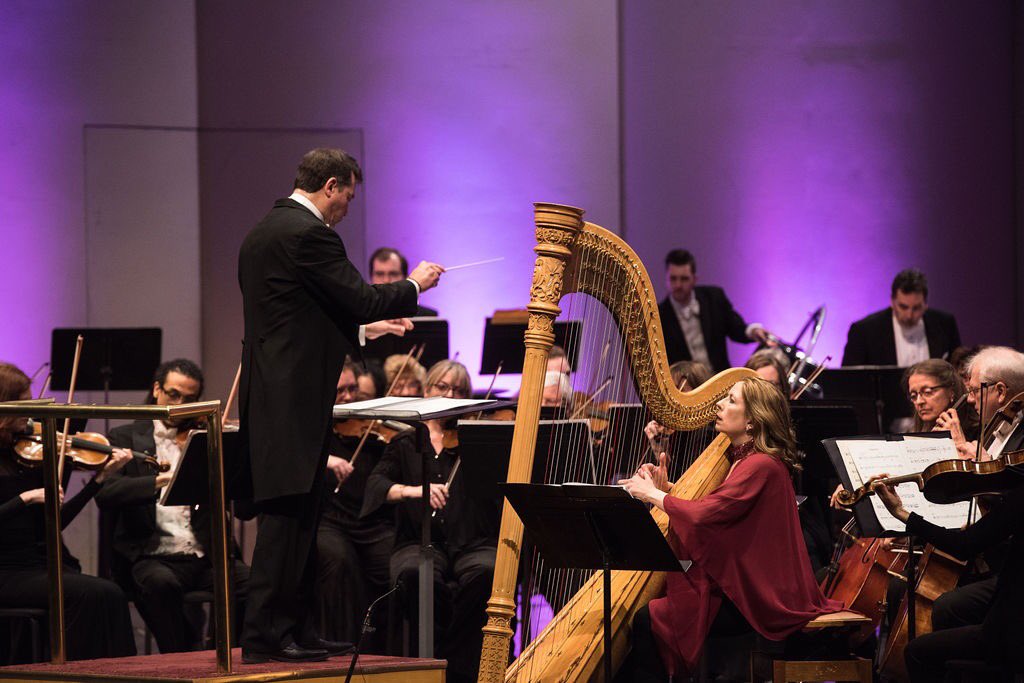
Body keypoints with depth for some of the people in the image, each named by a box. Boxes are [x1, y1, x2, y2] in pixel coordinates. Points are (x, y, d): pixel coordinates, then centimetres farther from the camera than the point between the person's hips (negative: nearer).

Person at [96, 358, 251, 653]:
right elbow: (105, 495, -9)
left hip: (206, 556, 2)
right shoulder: (125, 438, 10)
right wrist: (159, 481, -25)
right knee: (161, 583, -36)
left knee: (252, 583, -27)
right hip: (152, 557, -2)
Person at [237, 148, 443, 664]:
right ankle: (264, 635, -8)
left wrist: (365, 330, 26)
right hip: (294, 401, -10)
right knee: (287, 517, -8)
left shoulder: (261, 234, 18)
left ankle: (296, 629, 16)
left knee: (297, 521, 13)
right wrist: (414, 285, 3)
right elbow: (361, 299, -14)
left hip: (271, 398, 10)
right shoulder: (308, 234, -13)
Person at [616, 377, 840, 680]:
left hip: (754, 603, -10)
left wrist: (653, 495, -10)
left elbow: (704, 514, -25)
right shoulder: (739, 459, 15)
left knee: (647, 621, -16)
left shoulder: (761, 466, -18)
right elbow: (704, 509, 18)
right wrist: (662, 488, 3)